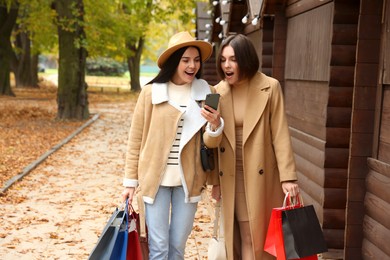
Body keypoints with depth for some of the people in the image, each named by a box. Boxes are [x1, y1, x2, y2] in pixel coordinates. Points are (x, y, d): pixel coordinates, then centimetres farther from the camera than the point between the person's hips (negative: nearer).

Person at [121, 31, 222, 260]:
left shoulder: (206, 93, 1)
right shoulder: (151, 92, -3)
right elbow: (136, 140, 2)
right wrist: (130, 180, 2)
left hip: (188, 181, 2)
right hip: (155, 179, -1)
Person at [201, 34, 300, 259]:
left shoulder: (270, 87, -7)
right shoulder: (218, 92, 3)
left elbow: (280, 134, -8)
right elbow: (212, 143, 7)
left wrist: (288, 177, -12)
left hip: (260, 177, -3)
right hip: (230, 178, 3)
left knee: (257, 239, 4)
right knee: (235, 239, 9)